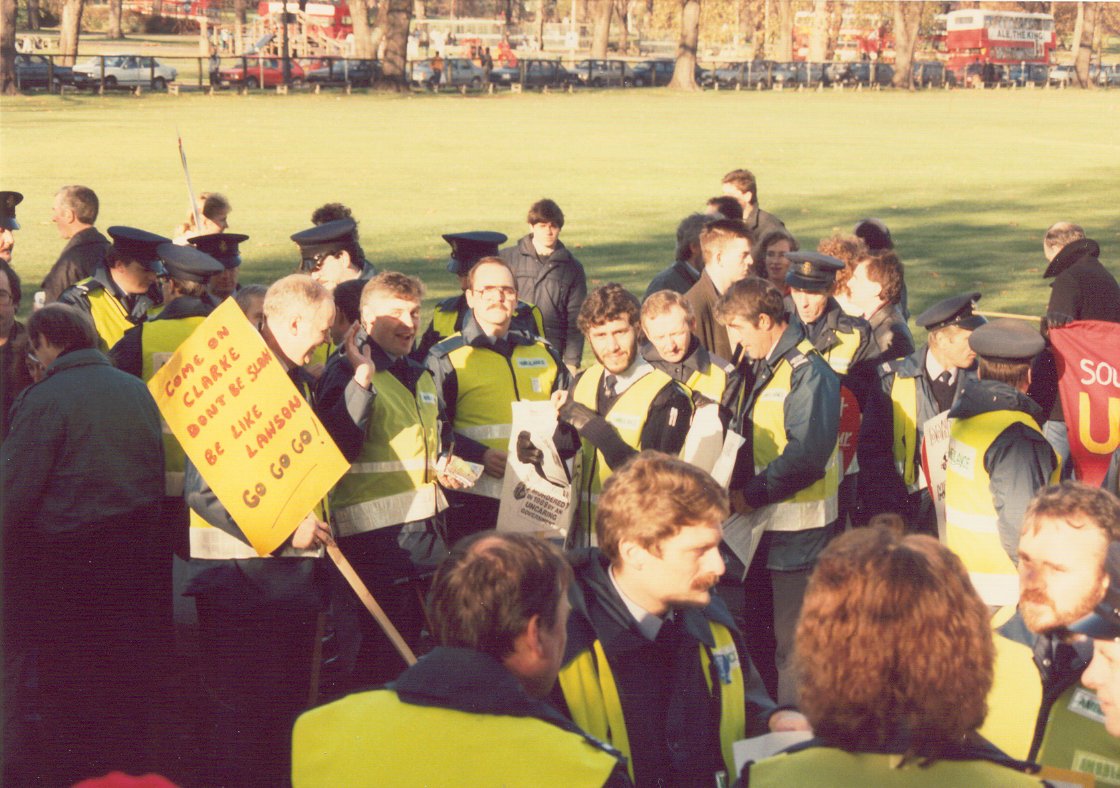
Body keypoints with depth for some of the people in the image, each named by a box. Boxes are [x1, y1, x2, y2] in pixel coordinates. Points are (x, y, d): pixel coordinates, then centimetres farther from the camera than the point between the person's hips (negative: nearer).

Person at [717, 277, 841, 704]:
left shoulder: (808, 372, -18)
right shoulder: (754, 367, 12)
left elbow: (806, 455, -25)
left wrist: (752, 494, -18)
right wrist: (730, 485, 3)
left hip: (796, 530, -9)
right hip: (759, 522, 9)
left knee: (791, 641, 0)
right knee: (758, 634, 19)